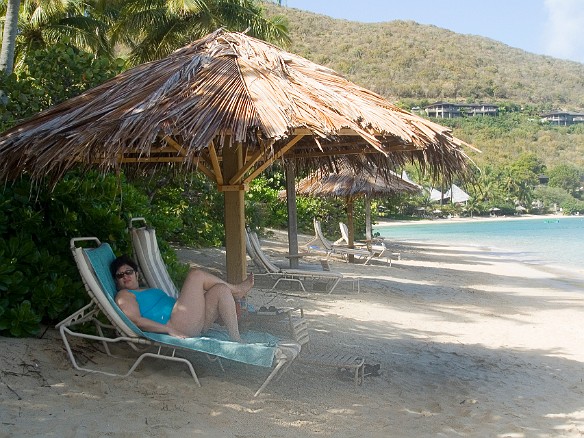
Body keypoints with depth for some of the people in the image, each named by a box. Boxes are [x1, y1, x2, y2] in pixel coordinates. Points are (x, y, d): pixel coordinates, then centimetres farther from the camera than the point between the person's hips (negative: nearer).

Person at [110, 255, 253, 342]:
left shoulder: (148, 291, 32)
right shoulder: (124, 295, 3)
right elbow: (136, 321, -13)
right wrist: (170, 330, -23)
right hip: (177, 325, -10)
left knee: (221, 289, -1)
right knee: (196, 275, -10)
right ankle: (236, 290, 8)